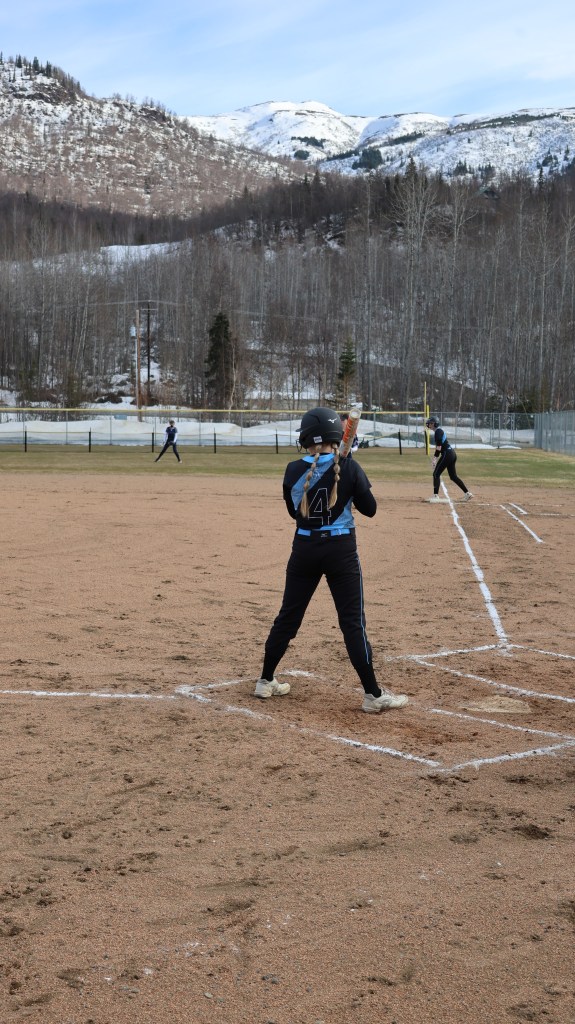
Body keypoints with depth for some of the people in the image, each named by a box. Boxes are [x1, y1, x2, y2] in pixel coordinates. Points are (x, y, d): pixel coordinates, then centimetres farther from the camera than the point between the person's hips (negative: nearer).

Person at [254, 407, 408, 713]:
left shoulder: (293, 471, -3)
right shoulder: (349, 468, -11)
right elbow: (370, 509, -2)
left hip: (304, 548, 3)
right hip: (341, 550, -3)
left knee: (288, 616, 15)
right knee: (352, 621, 1)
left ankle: (266, 682, 25)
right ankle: (373, 694, 4)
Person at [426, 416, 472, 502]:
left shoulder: (438, 431, -12)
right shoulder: (439, 430, 18)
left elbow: (439, 447, -19)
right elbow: (439, 446, 22)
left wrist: (435, 458, -19)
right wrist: (435, 458, 20)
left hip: (447, 454, -10)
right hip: (452, 453, 10)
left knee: (436, 474, -5)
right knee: (453, 476, 13)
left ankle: (436, 496, -7)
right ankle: (467, 493, 12)